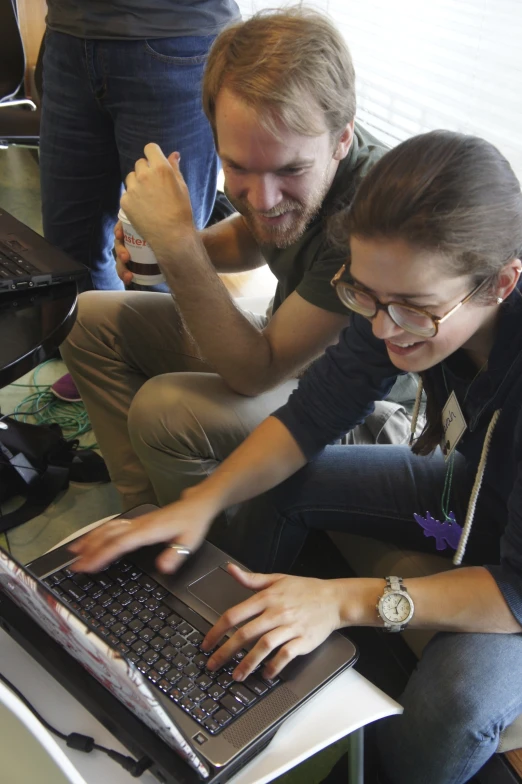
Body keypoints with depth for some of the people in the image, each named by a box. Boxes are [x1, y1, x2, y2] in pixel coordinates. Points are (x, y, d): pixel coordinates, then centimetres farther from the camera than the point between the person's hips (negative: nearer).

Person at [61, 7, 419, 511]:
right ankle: (147, 511, 7)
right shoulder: (281, 153, -14)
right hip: (283, 341, 8)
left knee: (163, 412, -30)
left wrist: (177, 240, -34)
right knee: (90, 319, 4)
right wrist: (162, 244, -10)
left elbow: (256, 374, -30)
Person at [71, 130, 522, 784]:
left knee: (448, 714, -30)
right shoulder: (403, 300, -22)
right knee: (280, 484, -4)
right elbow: (313, 413, -11)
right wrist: (206, 499, -24)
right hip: (465, 484, 6)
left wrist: (347, 600, -39)